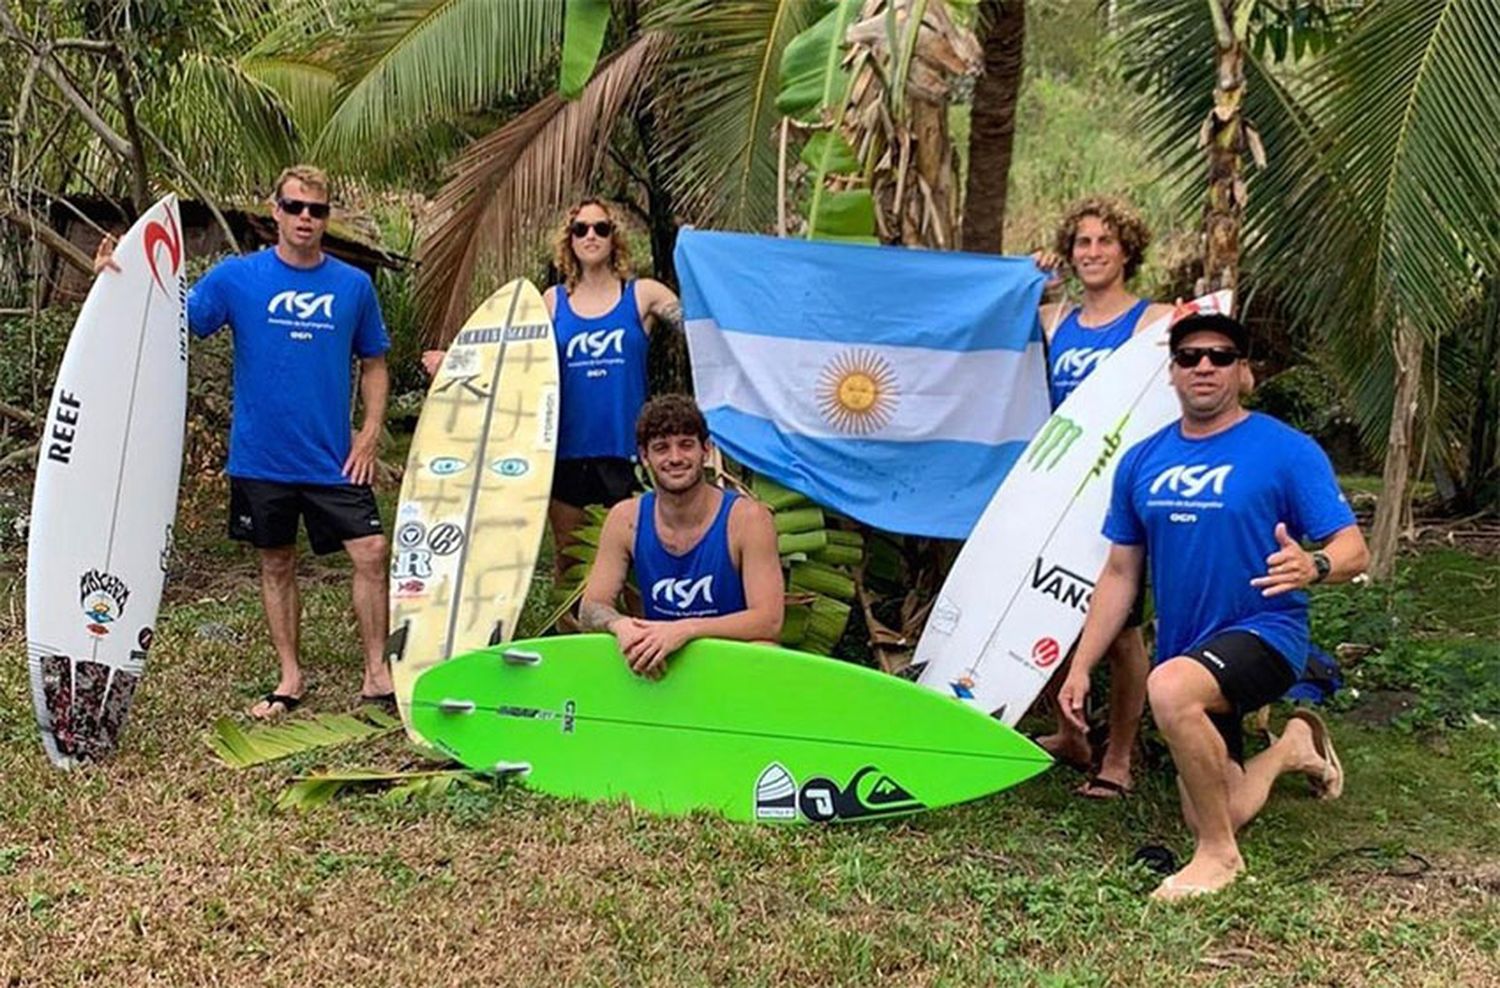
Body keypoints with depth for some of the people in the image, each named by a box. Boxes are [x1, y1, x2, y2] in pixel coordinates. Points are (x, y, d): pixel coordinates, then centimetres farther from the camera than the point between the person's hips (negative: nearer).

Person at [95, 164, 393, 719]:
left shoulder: (354, 285, 2)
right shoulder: (236, 277, -2)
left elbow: (373, 363, 10)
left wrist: (370, 434, 0)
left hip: (333, 459, 0)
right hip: (260, 459, 0)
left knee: (371, 552, -8)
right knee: (276, 565, 11)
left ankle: (376, 674, 6)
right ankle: (290, 678, 25)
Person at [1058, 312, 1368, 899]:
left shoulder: (1287, 450, -7)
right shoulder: (1142, 461, 7)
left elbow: (1353, 550, -10)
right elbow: (1120, 574, 11)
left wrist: (1312, 566, -34)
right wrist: (1080, 667, 6)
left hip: (1263, 633, -6)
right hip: (1188, 657, 6)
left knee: (1169, 688, -37)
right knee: (1207, 818, 6)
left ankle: (1219, 855, -17)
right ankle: (1291, 747, 37)